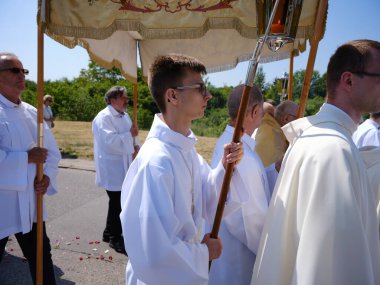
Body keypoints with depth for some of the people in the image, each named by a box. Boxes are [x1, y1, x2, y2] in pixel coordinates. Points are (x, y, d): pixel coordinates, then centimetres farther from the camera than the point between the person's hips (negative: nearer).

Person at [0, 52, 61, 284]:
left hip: (30, 203, 6)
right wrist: (27, 158, -19)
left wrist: (48, 176, -6)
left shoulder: (32, 113, 9)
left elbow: (52, 150, 10)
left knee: (42, 256, 19)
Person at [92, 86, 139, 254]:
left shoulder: (124, 116, 13)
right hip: (112, 169, -9)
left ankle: (109, 233, 34)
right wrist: (130, 135, -23)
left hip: (123, 167, 9)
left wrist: (134, 146, 4)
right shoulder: (104, 117, -15)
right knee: (117, 204, 0)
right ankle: (115, 238, 17)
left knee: (117, 203, 17)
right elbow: (110, 141, -26)